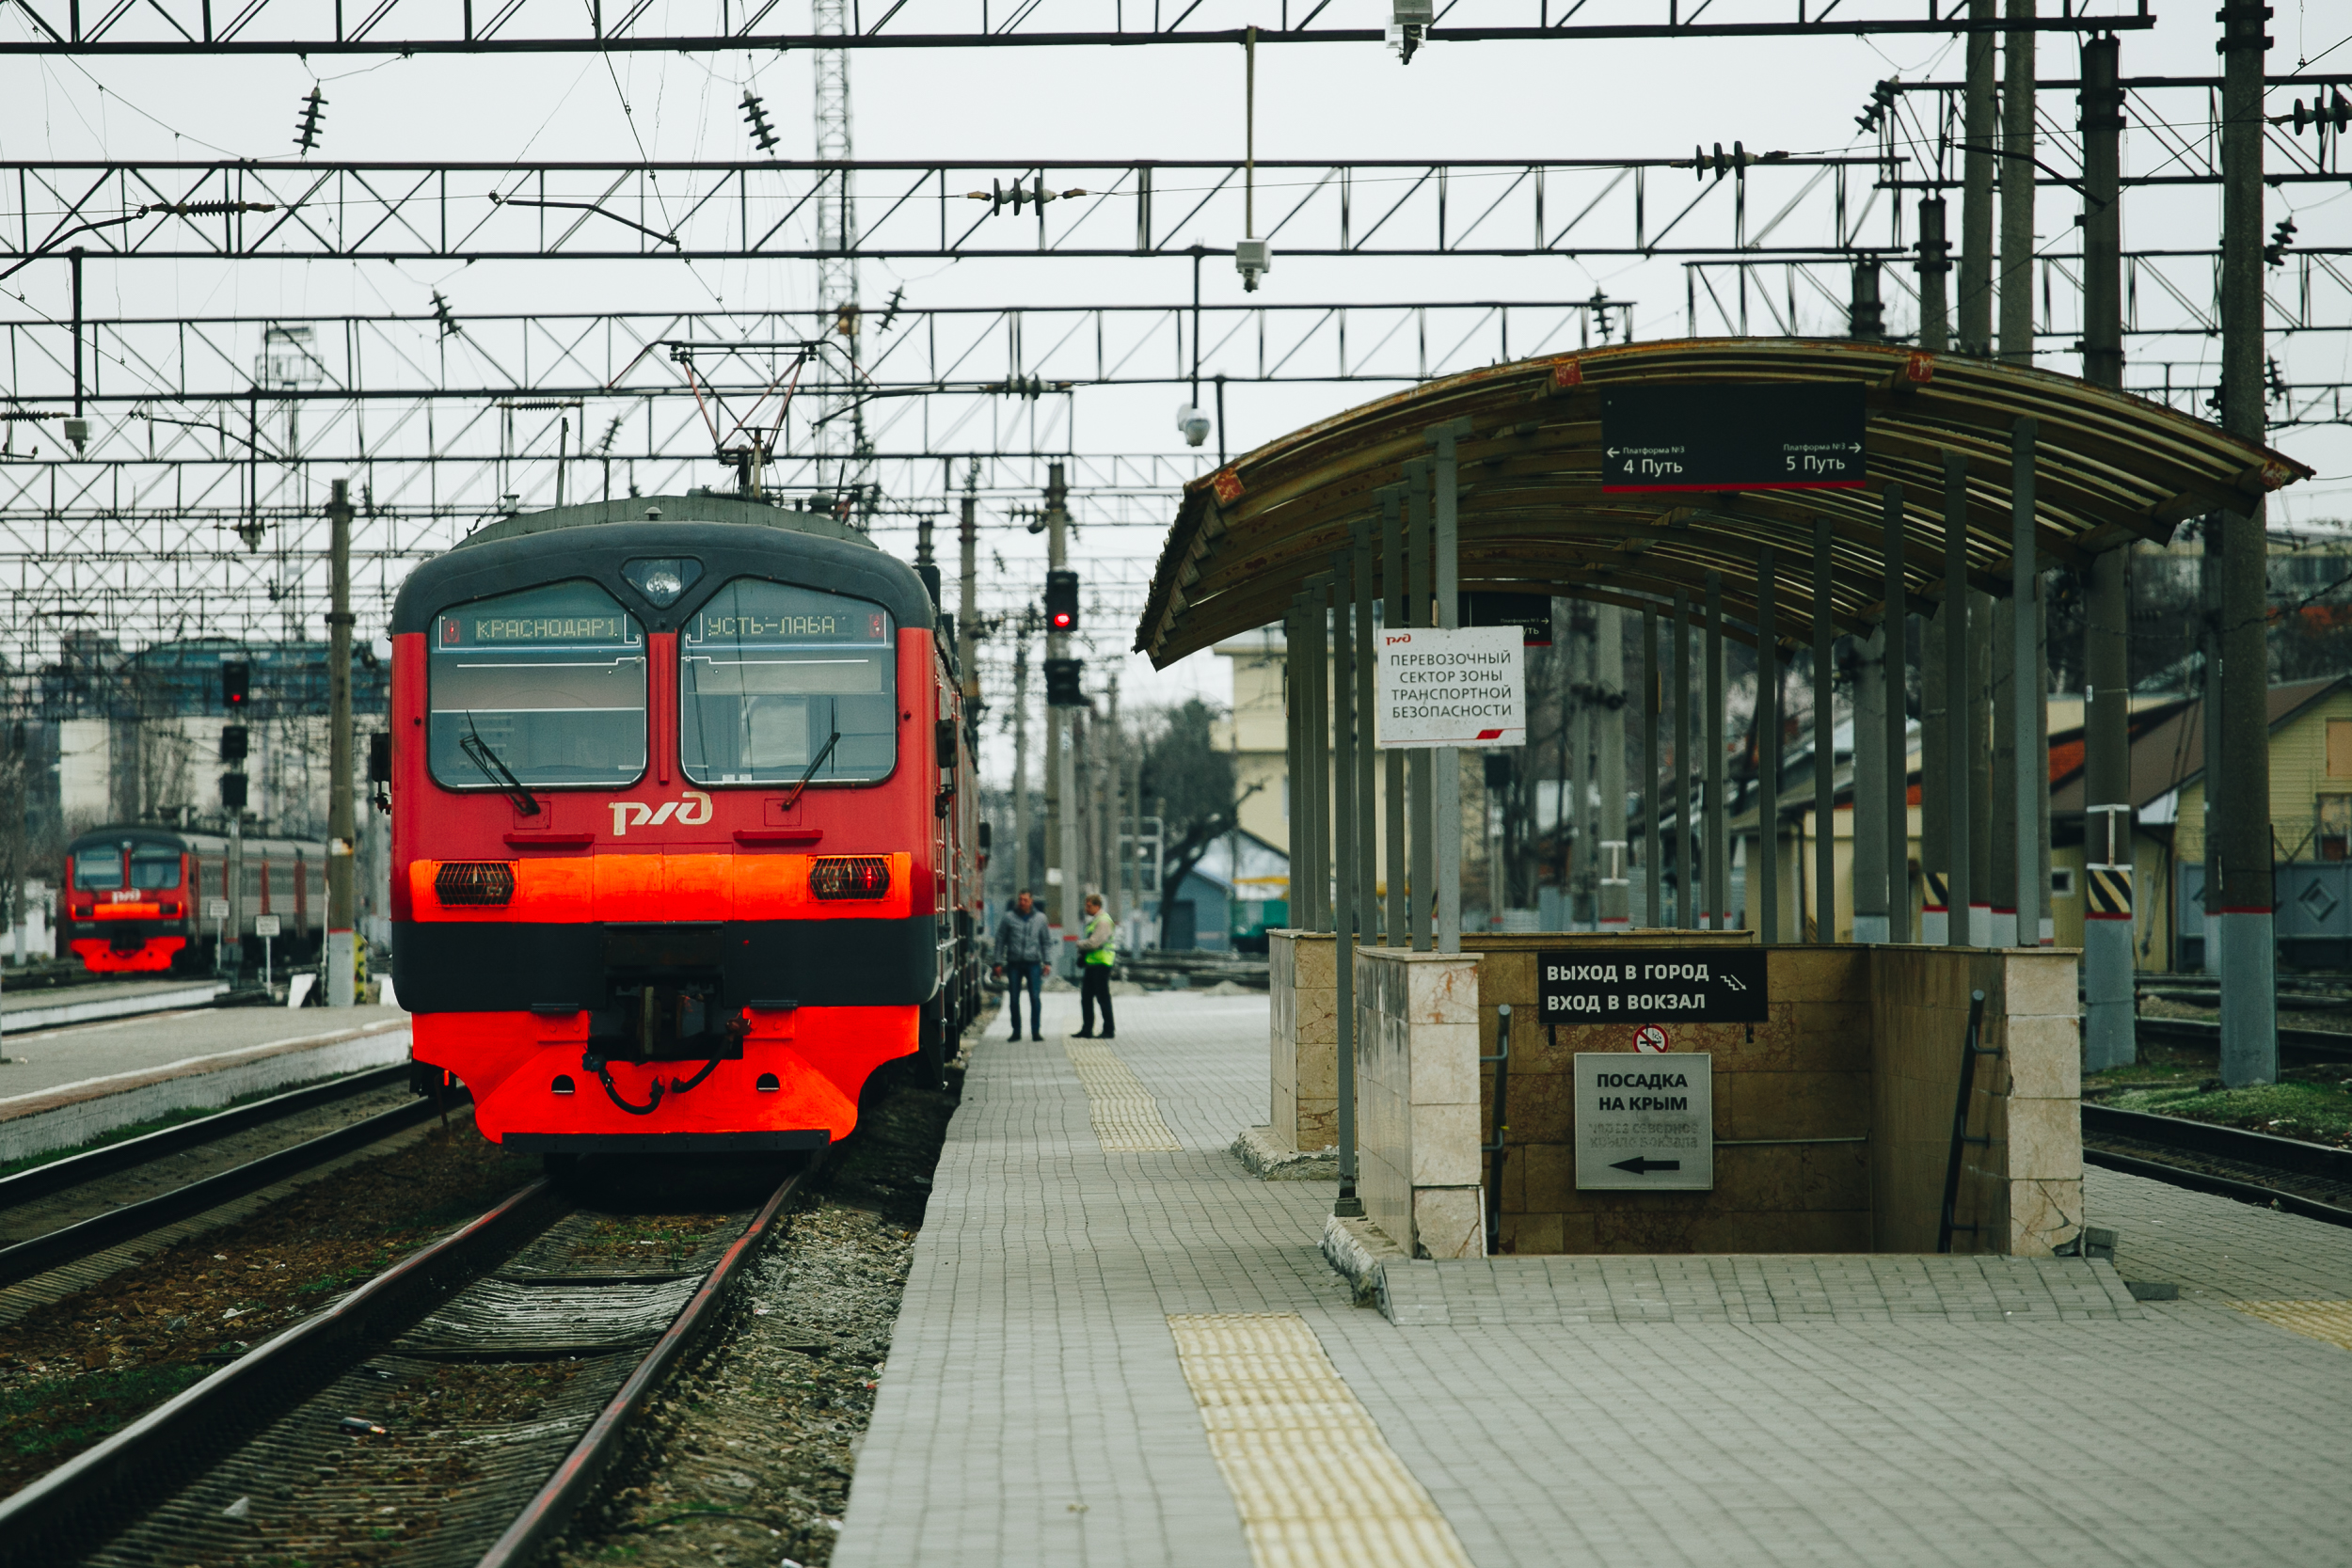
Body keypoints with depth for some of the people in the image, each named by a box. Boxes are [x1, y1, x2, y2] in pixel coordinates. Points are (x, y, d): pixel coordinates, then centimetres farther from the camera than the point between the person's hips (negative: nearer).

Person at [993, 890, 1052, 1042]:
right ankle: (1016, 1031, 13)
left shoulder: (1040, 918, 7)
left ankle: (1036, 1031, -1)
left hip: (1033, 962, 0)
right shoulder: (1009, 918, 4)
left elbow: (1047, 942, 12)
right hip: (1014, 963, 0)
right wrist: (999, 962, 3)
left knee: (1035, 998, -6)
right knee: (1013, 999, 3)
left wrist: (1047, 962, 2)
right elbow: (1000, 941, 7)